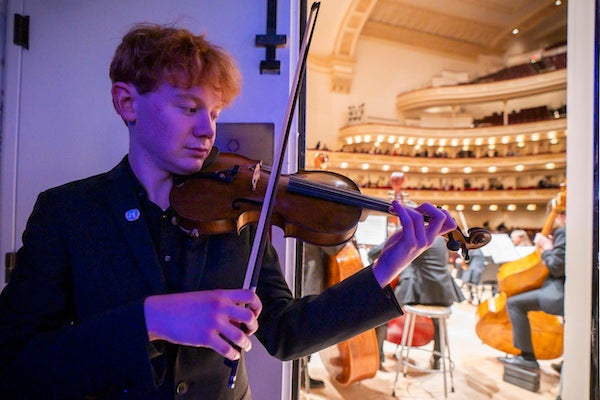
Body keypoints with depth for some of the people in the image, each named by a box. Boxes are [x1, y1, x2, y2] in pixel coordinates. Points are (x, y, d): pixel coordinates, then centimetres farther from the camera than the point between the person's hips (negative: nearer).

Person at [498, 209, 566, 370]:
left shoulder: (563, 232, -15)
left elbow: (556, 268, -20)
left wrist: (546, 247, -6)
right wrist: (552, 245, 11)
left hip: (562, 293, -11)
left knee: (514, 302, -14)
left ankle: (527, 356, -8)